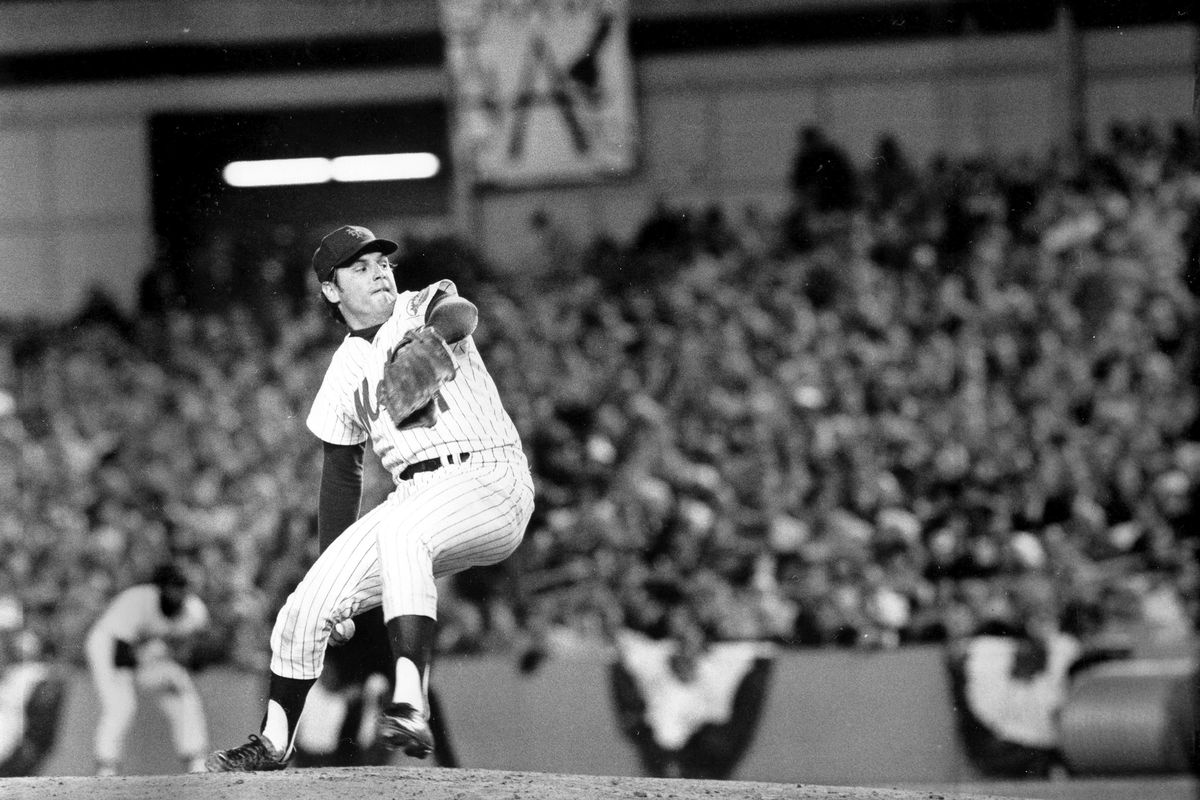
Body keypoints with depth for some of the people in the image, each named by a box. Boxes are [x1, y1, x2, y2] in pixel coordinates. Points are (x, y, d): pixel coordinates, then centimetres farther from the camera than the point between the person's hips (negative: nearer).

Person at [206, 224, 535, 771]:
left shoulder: (421, 308, 2)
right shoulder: (345, 373, 16)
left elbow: (462, 314, -23)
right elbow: (340, 477, 22)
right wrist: (336, 580, 19)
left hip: (491, 480, -6)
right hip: (416, 496, 6)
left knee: (400, 530, -36)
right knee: (310, 603, -4)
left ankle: (410, 705, -46)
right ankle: (273, 744, 16)